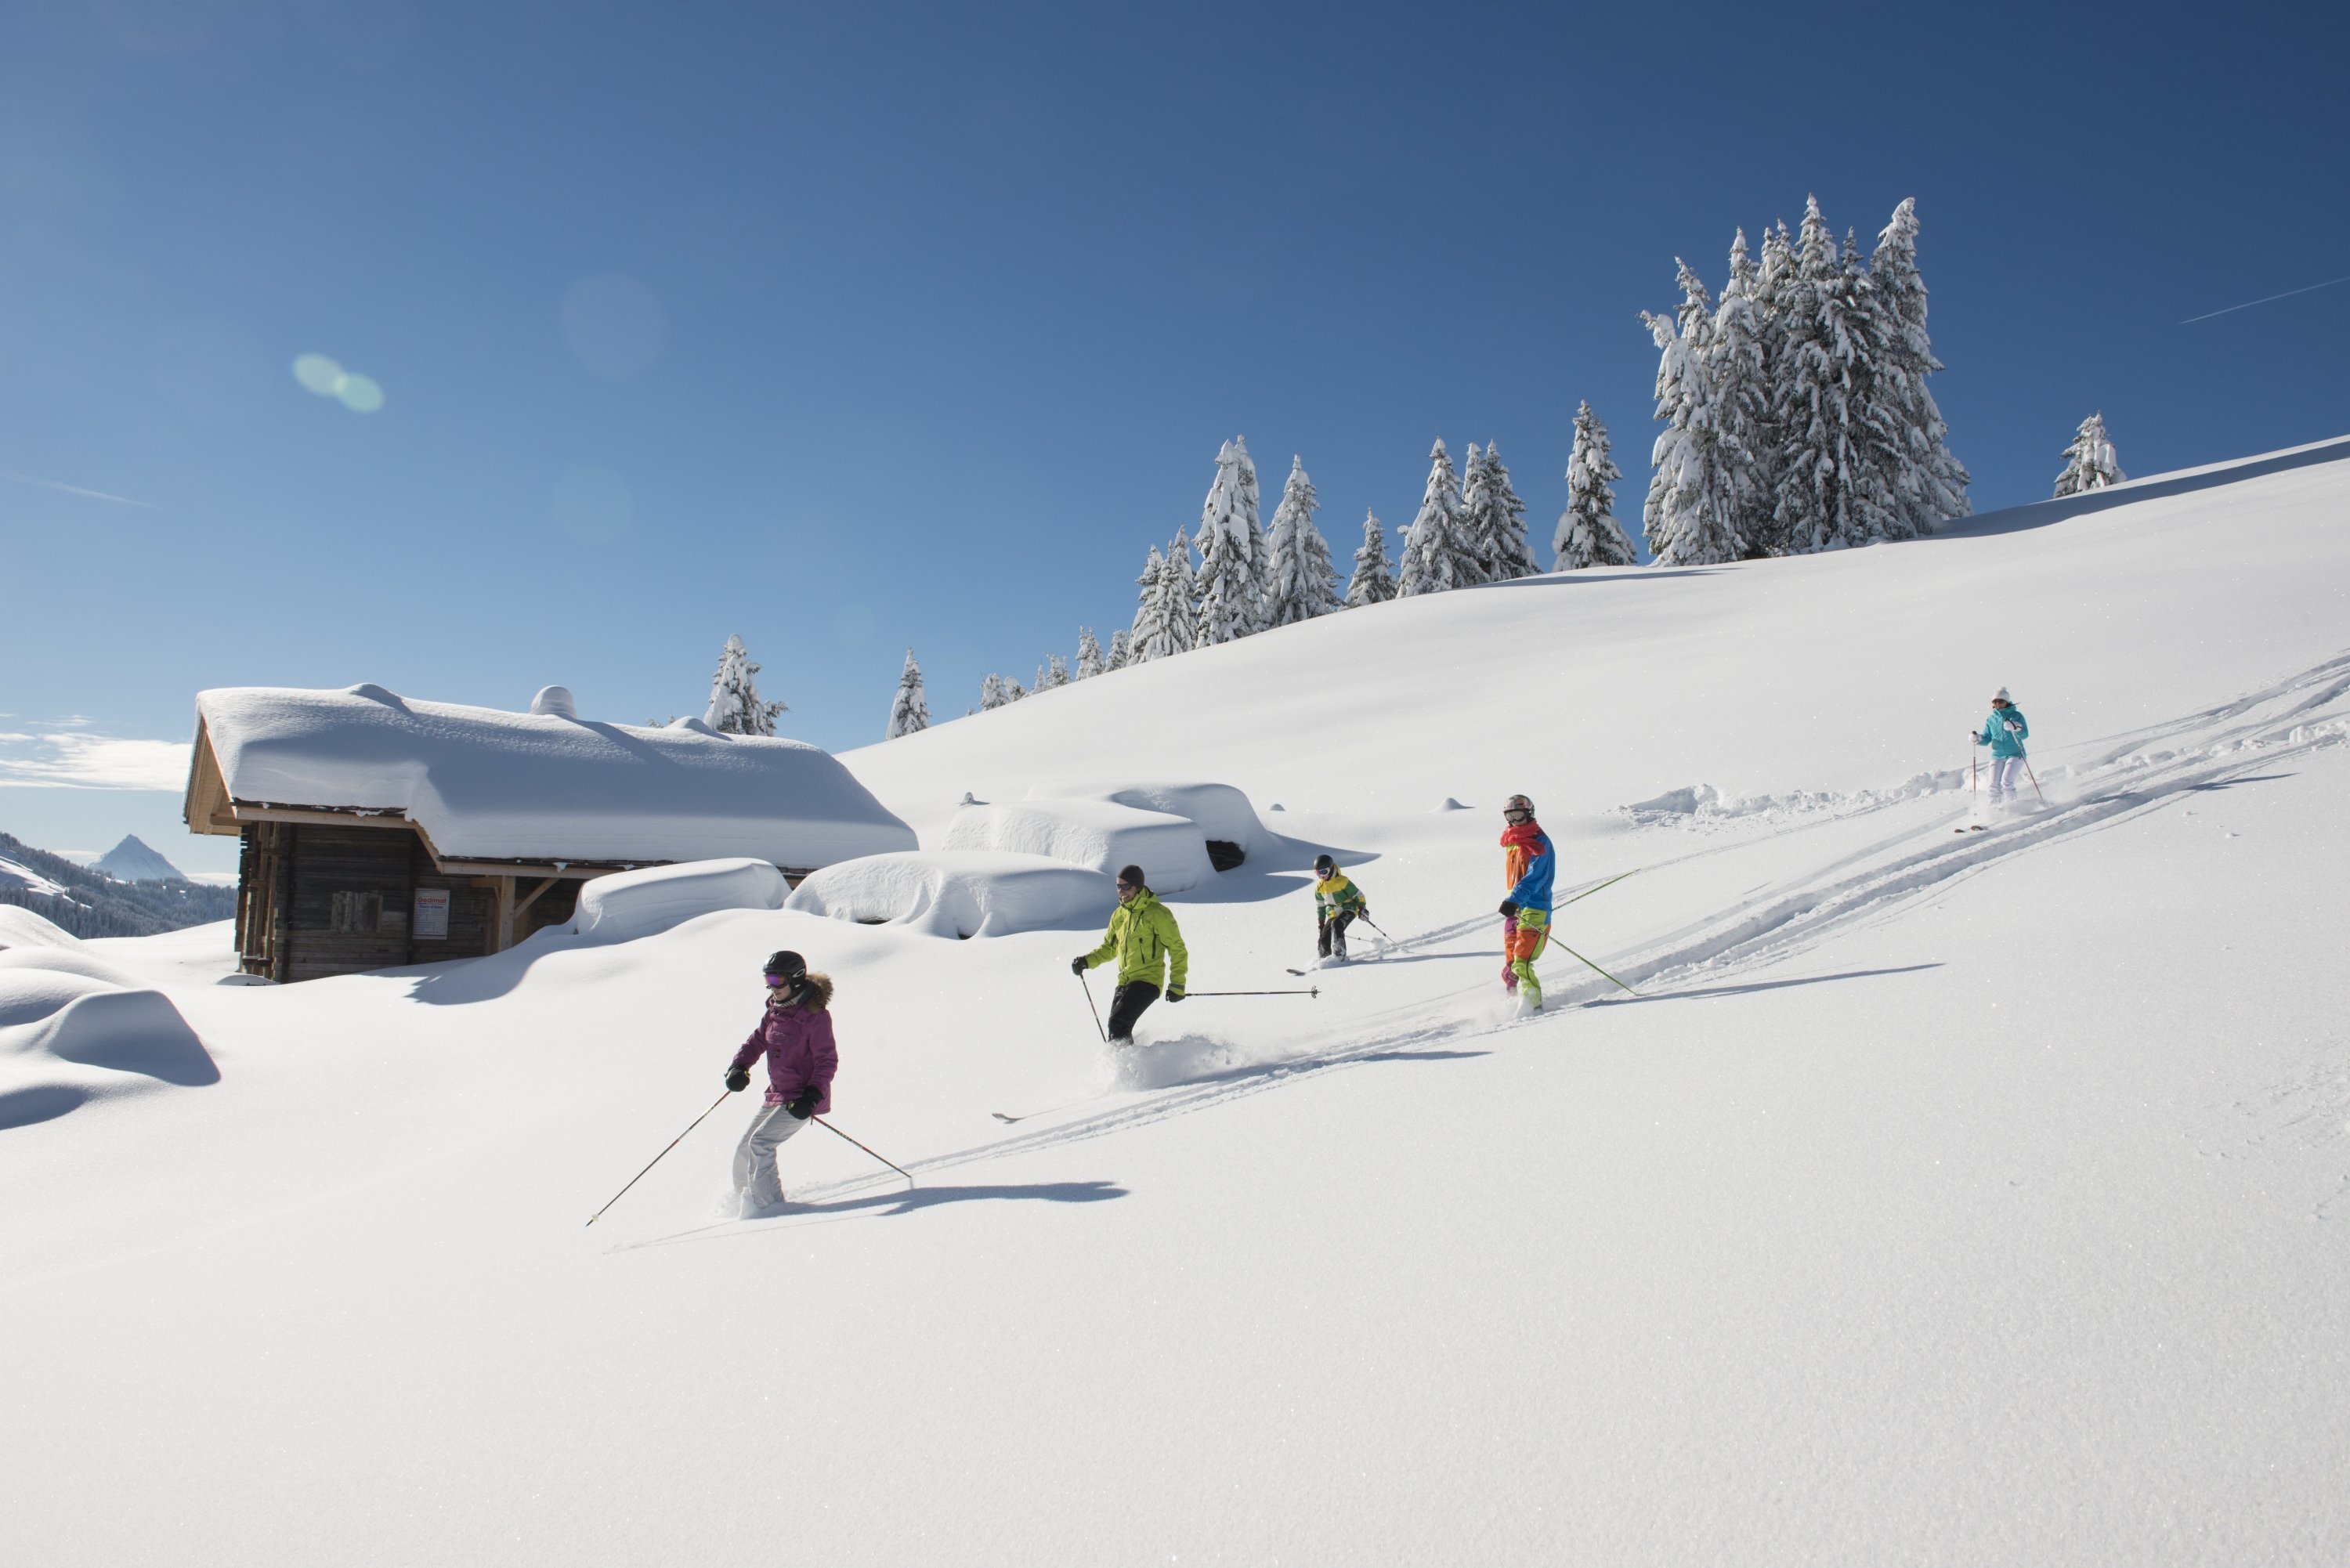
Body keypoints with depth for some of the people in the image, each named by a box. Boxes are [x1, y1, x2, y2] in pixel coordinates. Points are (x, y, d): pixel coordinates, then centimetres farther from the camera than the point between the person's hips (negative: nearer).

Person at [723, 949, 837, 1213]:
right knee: (744, 1149, 10)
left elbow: (827, 1061, -17)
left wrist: (812, 1096, -25)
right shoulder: (774, 1011, 6)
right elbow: (758, 1040, 14)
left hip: (802, 1099, -8)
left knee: (760, 1142, -18)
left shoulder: (815, 1015, -17)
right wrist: (739, 1066, -5)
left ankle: (767, 1204, -7)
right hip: (777, 1094, 8)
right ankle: (745, 1199, 28)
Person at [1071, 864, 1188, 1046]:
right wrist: (1086, 961, 8)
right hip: (1124, 982, 7)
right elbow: (1109, 948, 24)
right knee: (1119, 1028, 3)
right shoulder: (1119, 915, 13)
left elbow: (1177, 949, -5)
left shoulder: (1158, 913, -7)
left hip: (1148, 981, -7)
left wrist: (1177, 984, -11)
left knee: (1118, 1023, -22)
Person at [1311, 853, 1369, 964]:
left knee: (1336, 925, -34)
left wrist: (1362, 908, -18)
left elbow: (1358, 895, -7)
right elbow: (1320, 906, 16)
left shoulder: (1342, 881, -13)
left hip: (1348, 910, -6)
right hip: (1333, 914, 6)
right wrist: (1320, 923, 15)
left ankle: (1339, 956, -33)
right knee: (1323, 940, -6)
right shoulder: (1319, 887, 5)